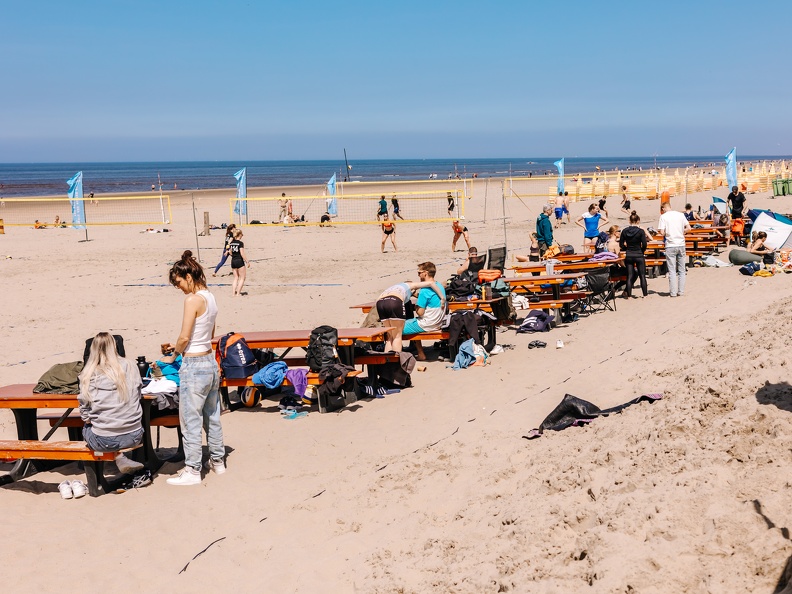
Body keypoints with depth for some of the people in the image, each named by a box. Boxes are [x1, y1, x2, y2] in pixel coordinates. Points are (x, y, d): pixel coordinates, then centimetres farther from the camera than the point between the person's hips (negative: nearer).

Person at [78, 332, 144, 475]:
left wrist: (88, 420, 18)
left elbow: (84, 410, -2)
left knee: (86, 429, 29)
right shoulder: (130, 367, 3)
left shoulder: (88, 374, -4)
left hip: (104, 441, -3)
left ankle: (119, 459, 7)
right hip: (133, 437, 4)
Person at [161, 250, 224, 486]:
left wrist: (173, 355, 1)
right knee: (212, 416, 18)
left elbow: (184, 337, -17)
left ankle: (192, 471, 7)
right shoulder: (210, 297, 8)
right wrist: (178, 348, 18)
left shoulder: (192, 299, -17)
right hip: (211, 362, 9)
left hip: (194, 365, -9)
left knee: (191, 420, 1)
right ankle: (217, 461, 30)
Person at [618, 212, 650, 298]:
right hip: (639, 255, -3)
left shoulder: (624, 231, -2)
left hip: (628, 256, 3)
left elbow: (621, 244, 2)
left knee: (630, 276, 8)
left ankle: (628, 294, 7)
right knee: (642, 275, 7)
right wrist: (641, 251, 8)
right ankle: (645, 294, 12)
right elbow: (644, 245, -11)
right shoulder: (641, 231, -11)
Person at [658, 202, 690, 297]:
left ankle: (673, 292, 1)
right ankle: (681, 291, 13)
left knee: (672, 270, 1)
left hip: (670, 246, -3)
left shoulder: (663, 216, -6)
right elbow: (688, 228, 3)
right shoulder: (680, 214, 5)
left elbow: (662, 232, -12)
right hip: (681, 244, 3)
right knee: (681, 270, 11)